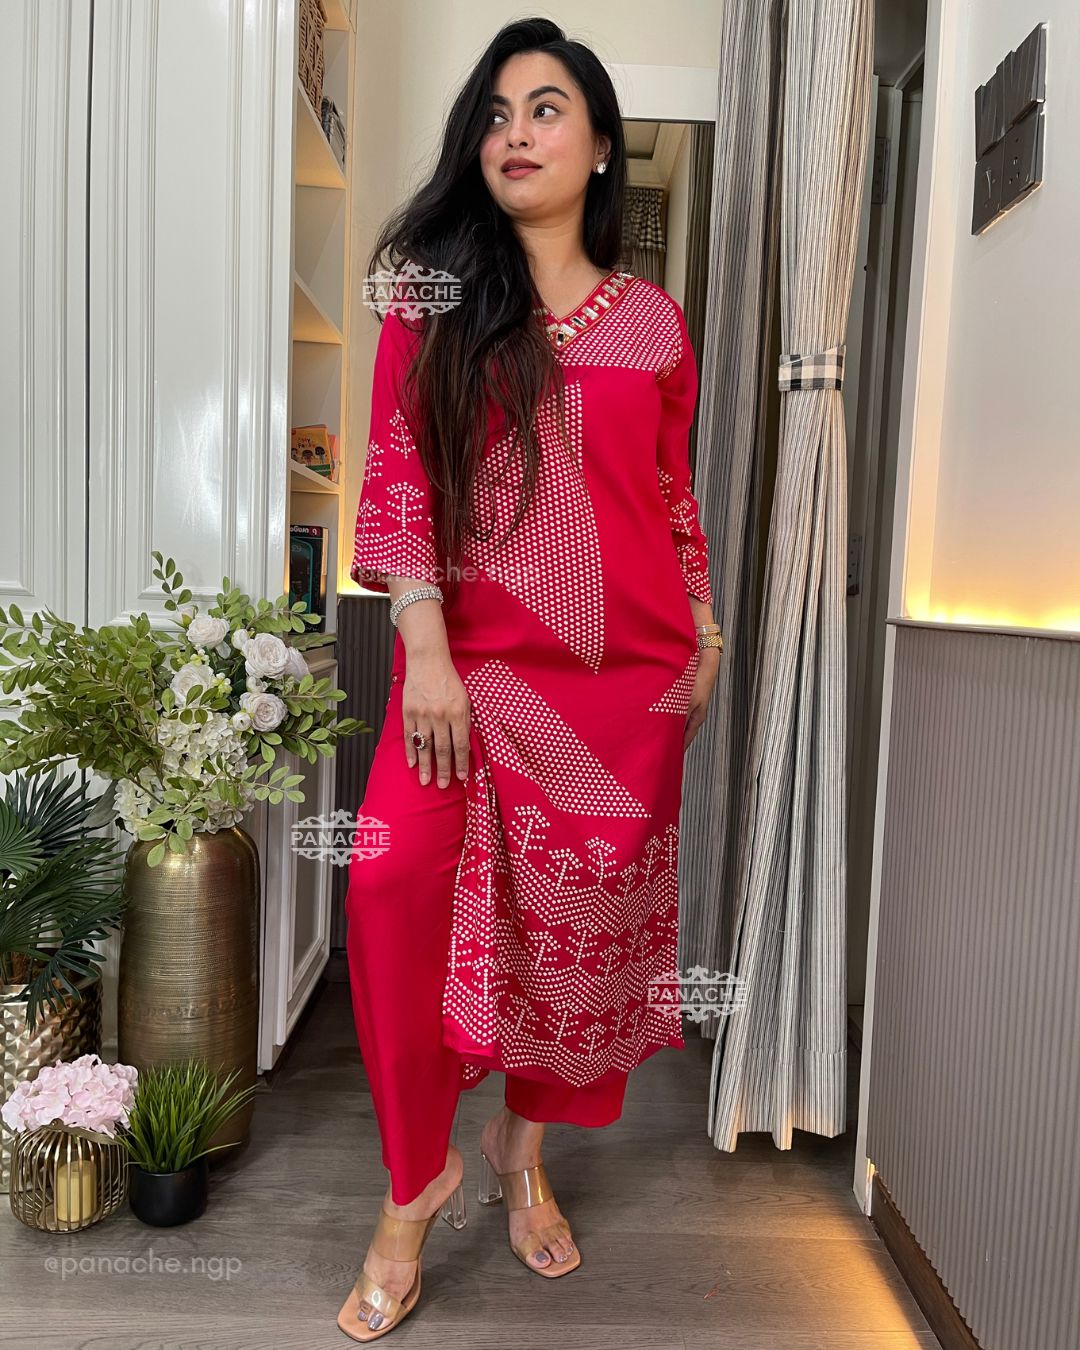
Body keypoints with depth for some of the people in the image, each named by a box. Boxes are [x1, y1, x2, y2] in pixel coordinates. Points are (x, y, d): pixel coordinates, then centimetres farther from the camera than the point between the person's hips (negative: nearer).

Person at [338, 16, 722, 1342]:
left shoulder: (652, 318, 11)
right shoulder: (433, 302, 6)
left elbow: (674, 492, 16)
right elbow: (398, 481, -2)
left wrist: (702, 635, 11)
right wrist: (425, 650, -13)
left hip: (629, 674, 2)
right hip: (476, 657, -1)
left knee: (587, 913, 6)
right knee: (393, 874, -21)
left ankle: (521, 1152, 31)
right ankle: (414, 1185, 2)